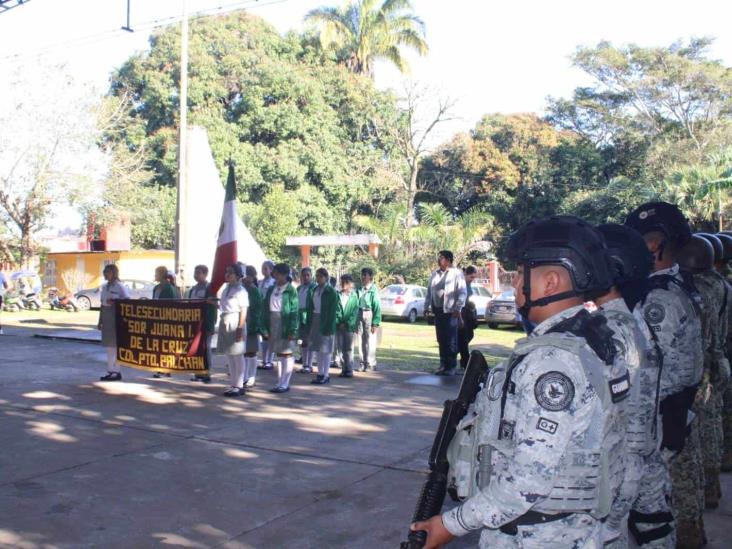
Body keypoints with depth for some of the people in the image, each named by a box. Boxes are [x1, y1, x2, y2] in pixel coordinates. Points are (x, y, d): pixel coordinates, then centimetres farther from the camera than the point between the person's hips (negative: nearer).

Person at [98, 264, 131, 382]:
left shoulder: (120, 287, -8)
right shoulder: (104, 286, 13)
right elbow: (102, 304, 17)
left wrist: (115, 302, -21)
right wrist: (100, 321, 16)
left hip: (116, 318, -7)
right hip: (106, 318, 7)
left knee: (116, 344, -4)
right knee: (108, 345, 10)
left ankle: (117, 372, 3)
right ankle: (110, 371, 17)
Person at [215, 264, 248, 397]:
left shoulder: (240, 290, -11)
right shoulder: (226, 289, 13)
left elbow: (243, 311, -15)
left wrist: (240, 329, -19)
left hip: (235, 322, -9)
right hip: (225, 322, 9)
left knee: (237, 355, -2)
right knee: (229, 355, 13)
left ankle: (239, 386, 5)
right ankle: (233, 384, 21)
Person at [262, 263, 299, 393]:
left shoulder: (291, 291, -8)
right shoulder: (271, 290, 10)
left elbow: (294, 311, -12)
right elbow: (265, 309, 9)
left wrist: (292, 330, -17)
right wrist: (265, 328, 2)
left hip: (285, 326, -6)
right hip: (273, 325, 6)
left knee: (286, 354, 0)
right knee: (278, 354, 11)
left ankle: (285, 384, 4)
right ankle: (280, 383, 17)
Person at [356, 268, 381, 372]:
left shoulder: (373, 290, -9)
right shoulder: (359, 289, 8)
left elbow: (377, 307, -11)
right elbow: (356, 304, 12)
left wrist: (375, 323, -14)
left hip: (369, 316, -6)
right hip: (360, 316, 6)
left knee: (370, 342, -3)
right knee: (361, 341, 10)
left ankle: (371, 364, 6)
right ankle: (363, 363, 20)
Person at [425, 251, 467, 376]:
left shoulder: (456, 273, -5)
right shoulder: (435, 273, 14)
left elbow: (462, 292, -8)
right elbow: (429, 291, 19)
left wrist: (458, 308, -14)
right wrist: (427, 306, 14)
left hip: (450, 311, -6)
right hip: (437, 310, 6)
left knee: (451, 340, -2)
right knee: (441, 339, 9)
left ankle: (451, 366, 5)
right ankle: (443, 365, 18)